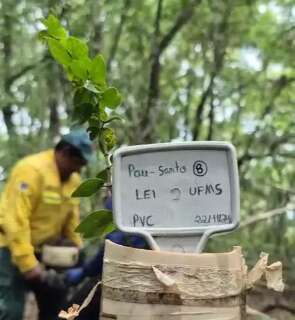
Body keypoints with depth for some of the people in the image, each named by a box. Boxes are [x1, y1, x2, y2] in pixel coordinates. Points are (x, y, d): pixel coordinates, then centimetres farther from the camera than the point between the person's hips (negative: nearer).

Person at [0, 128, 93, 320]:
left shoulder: (73, 179, 4)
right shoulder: (32, 170, -23)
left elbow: (71, 219, 12)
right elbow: (16, 220, -27)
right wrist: (27, 262, -29)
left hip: (44, 250, 8)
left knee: (53, 303, 14)